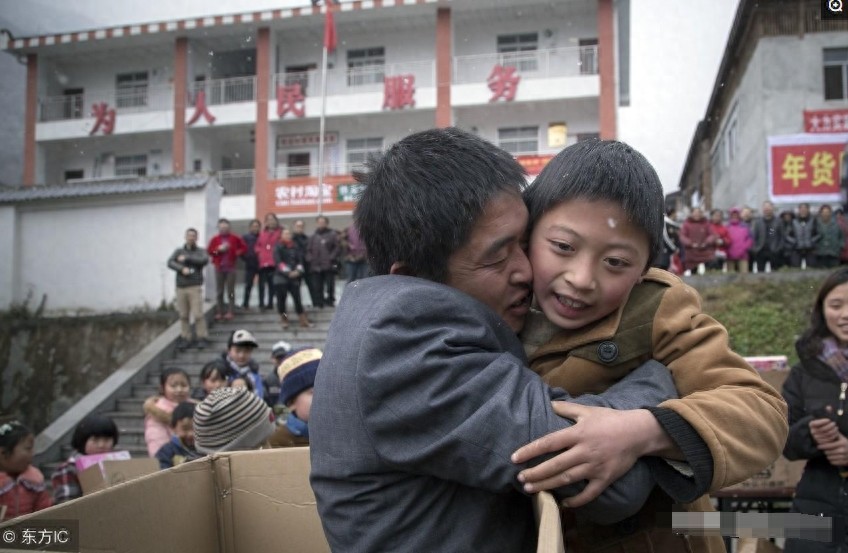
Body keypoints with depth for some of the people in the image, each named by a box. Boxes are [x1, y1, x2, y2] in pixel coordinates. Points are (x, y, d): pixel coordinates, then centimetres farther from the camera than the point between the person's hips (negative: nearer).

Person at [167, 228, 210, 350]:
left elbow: (204, 260, -13)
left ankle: (203, 338, -1)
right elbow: (170, 262, -1)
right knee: (183, 315, 3)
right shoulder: (178, 251, 13)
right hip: (181, 287, 3)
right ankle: (185, 339, 10)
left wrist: (187, 258, -10)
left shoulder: (200, 251, 8)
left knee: (198, 314, -9)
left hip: (195, 286, -3)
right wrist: (182, 268, -17)